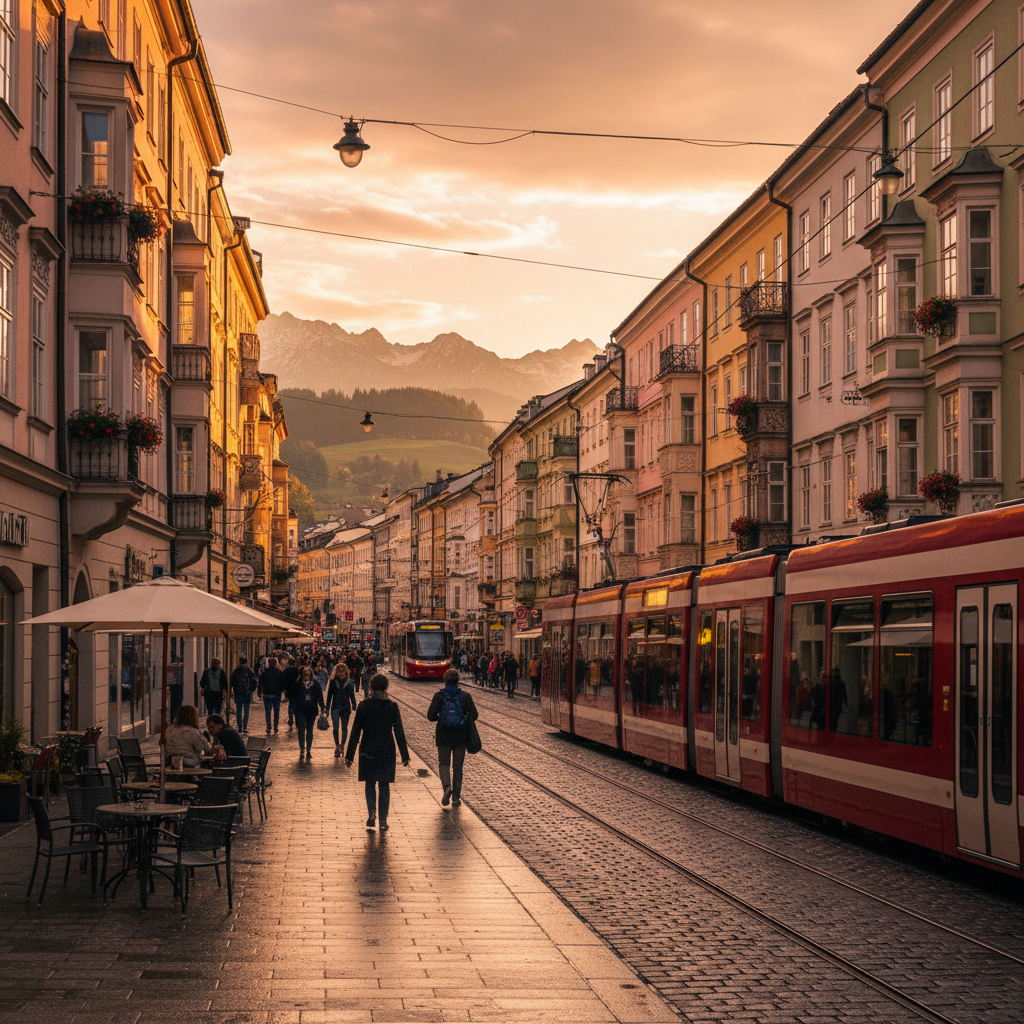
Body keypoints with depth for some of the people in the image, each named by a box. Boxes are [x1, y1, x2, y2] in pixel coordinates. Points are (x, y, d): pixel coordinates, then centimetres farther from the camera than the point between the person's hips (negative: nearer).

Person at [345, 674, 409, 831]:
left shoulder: (363, 706, -8)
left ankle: (371, 812, -7)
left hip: (368, 751, 0)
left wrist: (349, 755, 1)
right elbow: (399, 733, -3)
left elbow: (355, 732, -5)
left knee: (370, 784, 14)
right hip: (387, 752, 0)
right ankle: (383, 820, 7)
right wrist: (405, 756, 4)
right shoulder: (392, 707, -6)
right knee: (384, 785, 10)